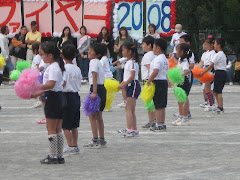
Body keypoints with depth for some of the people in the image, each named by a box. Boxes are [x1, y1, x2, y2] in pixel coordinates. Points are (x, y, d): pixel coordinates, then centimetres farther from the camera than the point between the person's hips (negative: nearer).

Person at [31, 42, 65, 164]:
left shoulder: (53, 68, -15)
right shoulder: (56, 66, 17)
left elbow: (51, 84, -27)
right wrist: (36, 94, 18)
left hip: (53, 98, -10)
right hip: (59, 97, 10)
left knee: (51, 130, -5)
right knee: (58, 130, 11)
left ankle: (53, 156, -3)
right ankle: (59, 156, 14)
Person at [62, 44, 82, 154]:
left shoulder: (65, 68, -13)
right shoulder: (77, 69, 7)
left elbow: (63, 83, -20)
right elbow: (79, 84, 11)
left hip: (67, 96, -7)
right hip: (76, 96, 7)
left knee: (65, 125, -1)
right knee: (74, 125, 14)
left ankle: (71, 146, -4)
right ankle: (75, 146, 16)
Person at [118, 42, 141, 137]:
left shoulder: (132, 62, -13)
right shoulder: (128, 62, 17)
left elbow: (132, 76, -22)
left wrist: (124, 84, -25)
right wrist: (122, 84, 14)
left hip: (133, 85, -10)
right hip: (129, 86, 10)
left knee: (129, 108, -14)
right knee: (131, 109, 12)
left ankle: (129, 129, -19)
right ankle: (134, 129, 15)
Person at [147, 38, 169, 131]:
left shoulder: (157, 59, -16)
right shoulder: (165, 59, 15)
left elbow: (155, 72, -28)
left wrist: (149, 81, -21)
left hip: (158, 82, -10)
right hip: (164, 81, 10)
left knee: (158, 106, -6)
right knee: (162, 106, 14)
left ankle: (159, 125, -4)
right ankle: (162, 124, 18)